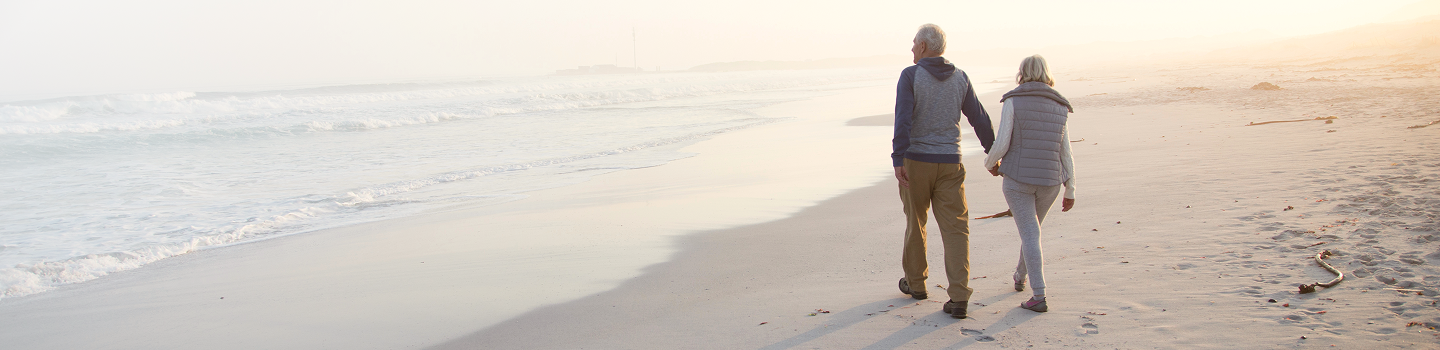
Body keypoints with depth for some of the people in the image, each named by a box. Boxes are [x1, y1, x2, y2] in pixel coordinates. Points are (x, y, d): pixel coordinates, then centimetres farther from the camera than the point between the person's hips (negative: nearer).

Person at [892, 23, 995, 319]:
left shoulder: (910, 75, -6)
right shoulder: (960, 78, 6)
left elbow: (903, 119, -18)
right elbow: (979, 119, 10)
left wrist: (898, 160, -22)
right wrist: (993, 154, 22)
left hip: (915, 161, -2)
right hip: (949, 163, 2)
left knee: (915, 221, 17)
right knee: (955, 229, 0)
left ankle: (915, 283, 32)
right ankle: (958, 298, -10)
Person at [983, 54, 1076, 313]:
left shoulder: (1013, 103, -7)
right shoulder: (1059, 108, 6)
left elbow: (1001, 145, -12)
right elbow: (1065, 153, 5)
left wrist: (991, 164, 9)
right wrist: (1070, 191, 11)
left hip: (1017, 179, -4)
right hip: (1049, 182, 4)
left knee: (1030, 235, -4)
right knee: (1032, 230, 24)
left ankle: (1039, 297, -10)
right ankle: (1020, 277, 43)